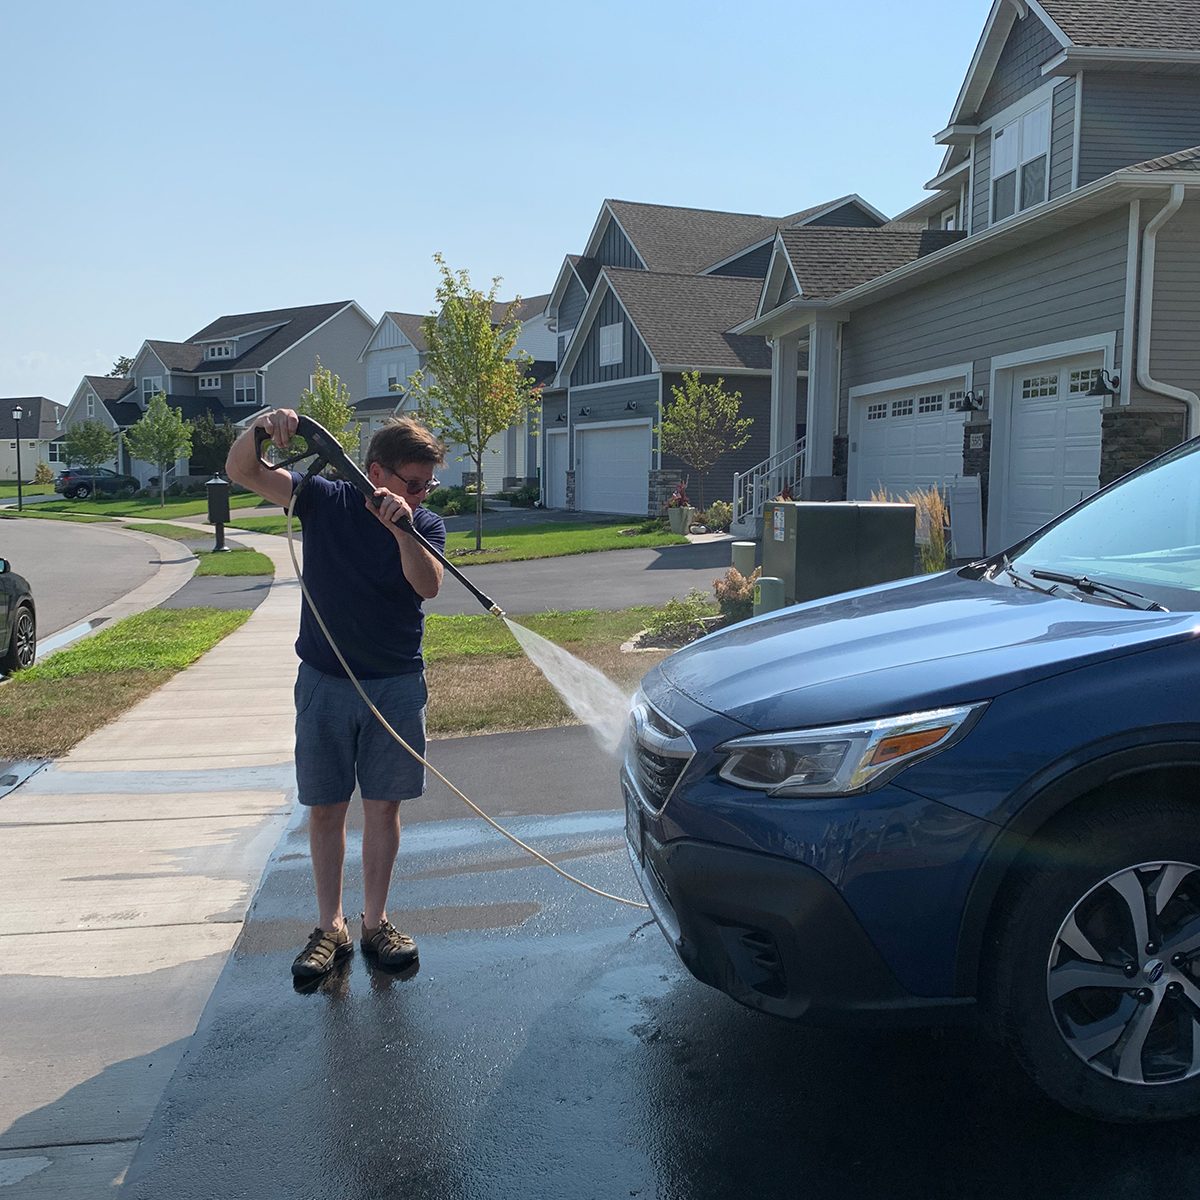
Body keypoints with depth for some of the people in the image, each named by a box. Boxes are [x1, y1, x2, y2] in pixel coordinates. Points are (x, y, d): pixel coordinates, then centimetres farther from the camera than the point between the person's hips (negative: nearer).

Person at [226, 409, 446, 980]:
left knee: (384, 805, 7)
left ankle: (376, 922, 21)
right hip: (324, 682, 0)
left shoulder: (424, 525, -4)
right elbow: (240, 471, -11)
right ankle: (330, 927, 19)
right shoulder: (325, 500, -5)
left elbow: (429, 585, -24)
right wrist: (260, 426, -31)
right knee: (326, 806, 6)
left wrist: (400, 527, -39)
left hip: (397, 685, 0)